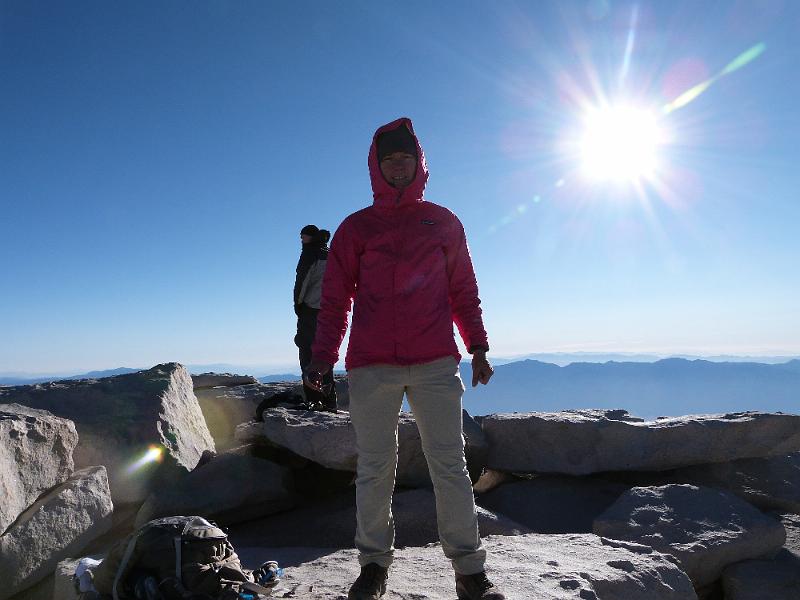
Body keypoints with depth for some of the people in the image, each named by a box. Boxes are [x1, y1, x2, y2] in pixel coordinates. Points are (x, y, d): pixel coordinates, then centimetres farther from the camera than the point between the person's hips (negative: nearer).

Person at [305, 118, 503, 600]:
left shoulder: (443, 223, 14)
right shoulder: (356, 228, 10)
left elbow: (464, 291, 15)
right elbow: (335, 300, 8)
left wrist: (477, 347, 8)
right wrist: (323, 357, -1)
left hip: (436, 363, 1)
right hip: (371, 366, 0)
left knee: (450, 465, 1)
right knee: (374, 469, 5)